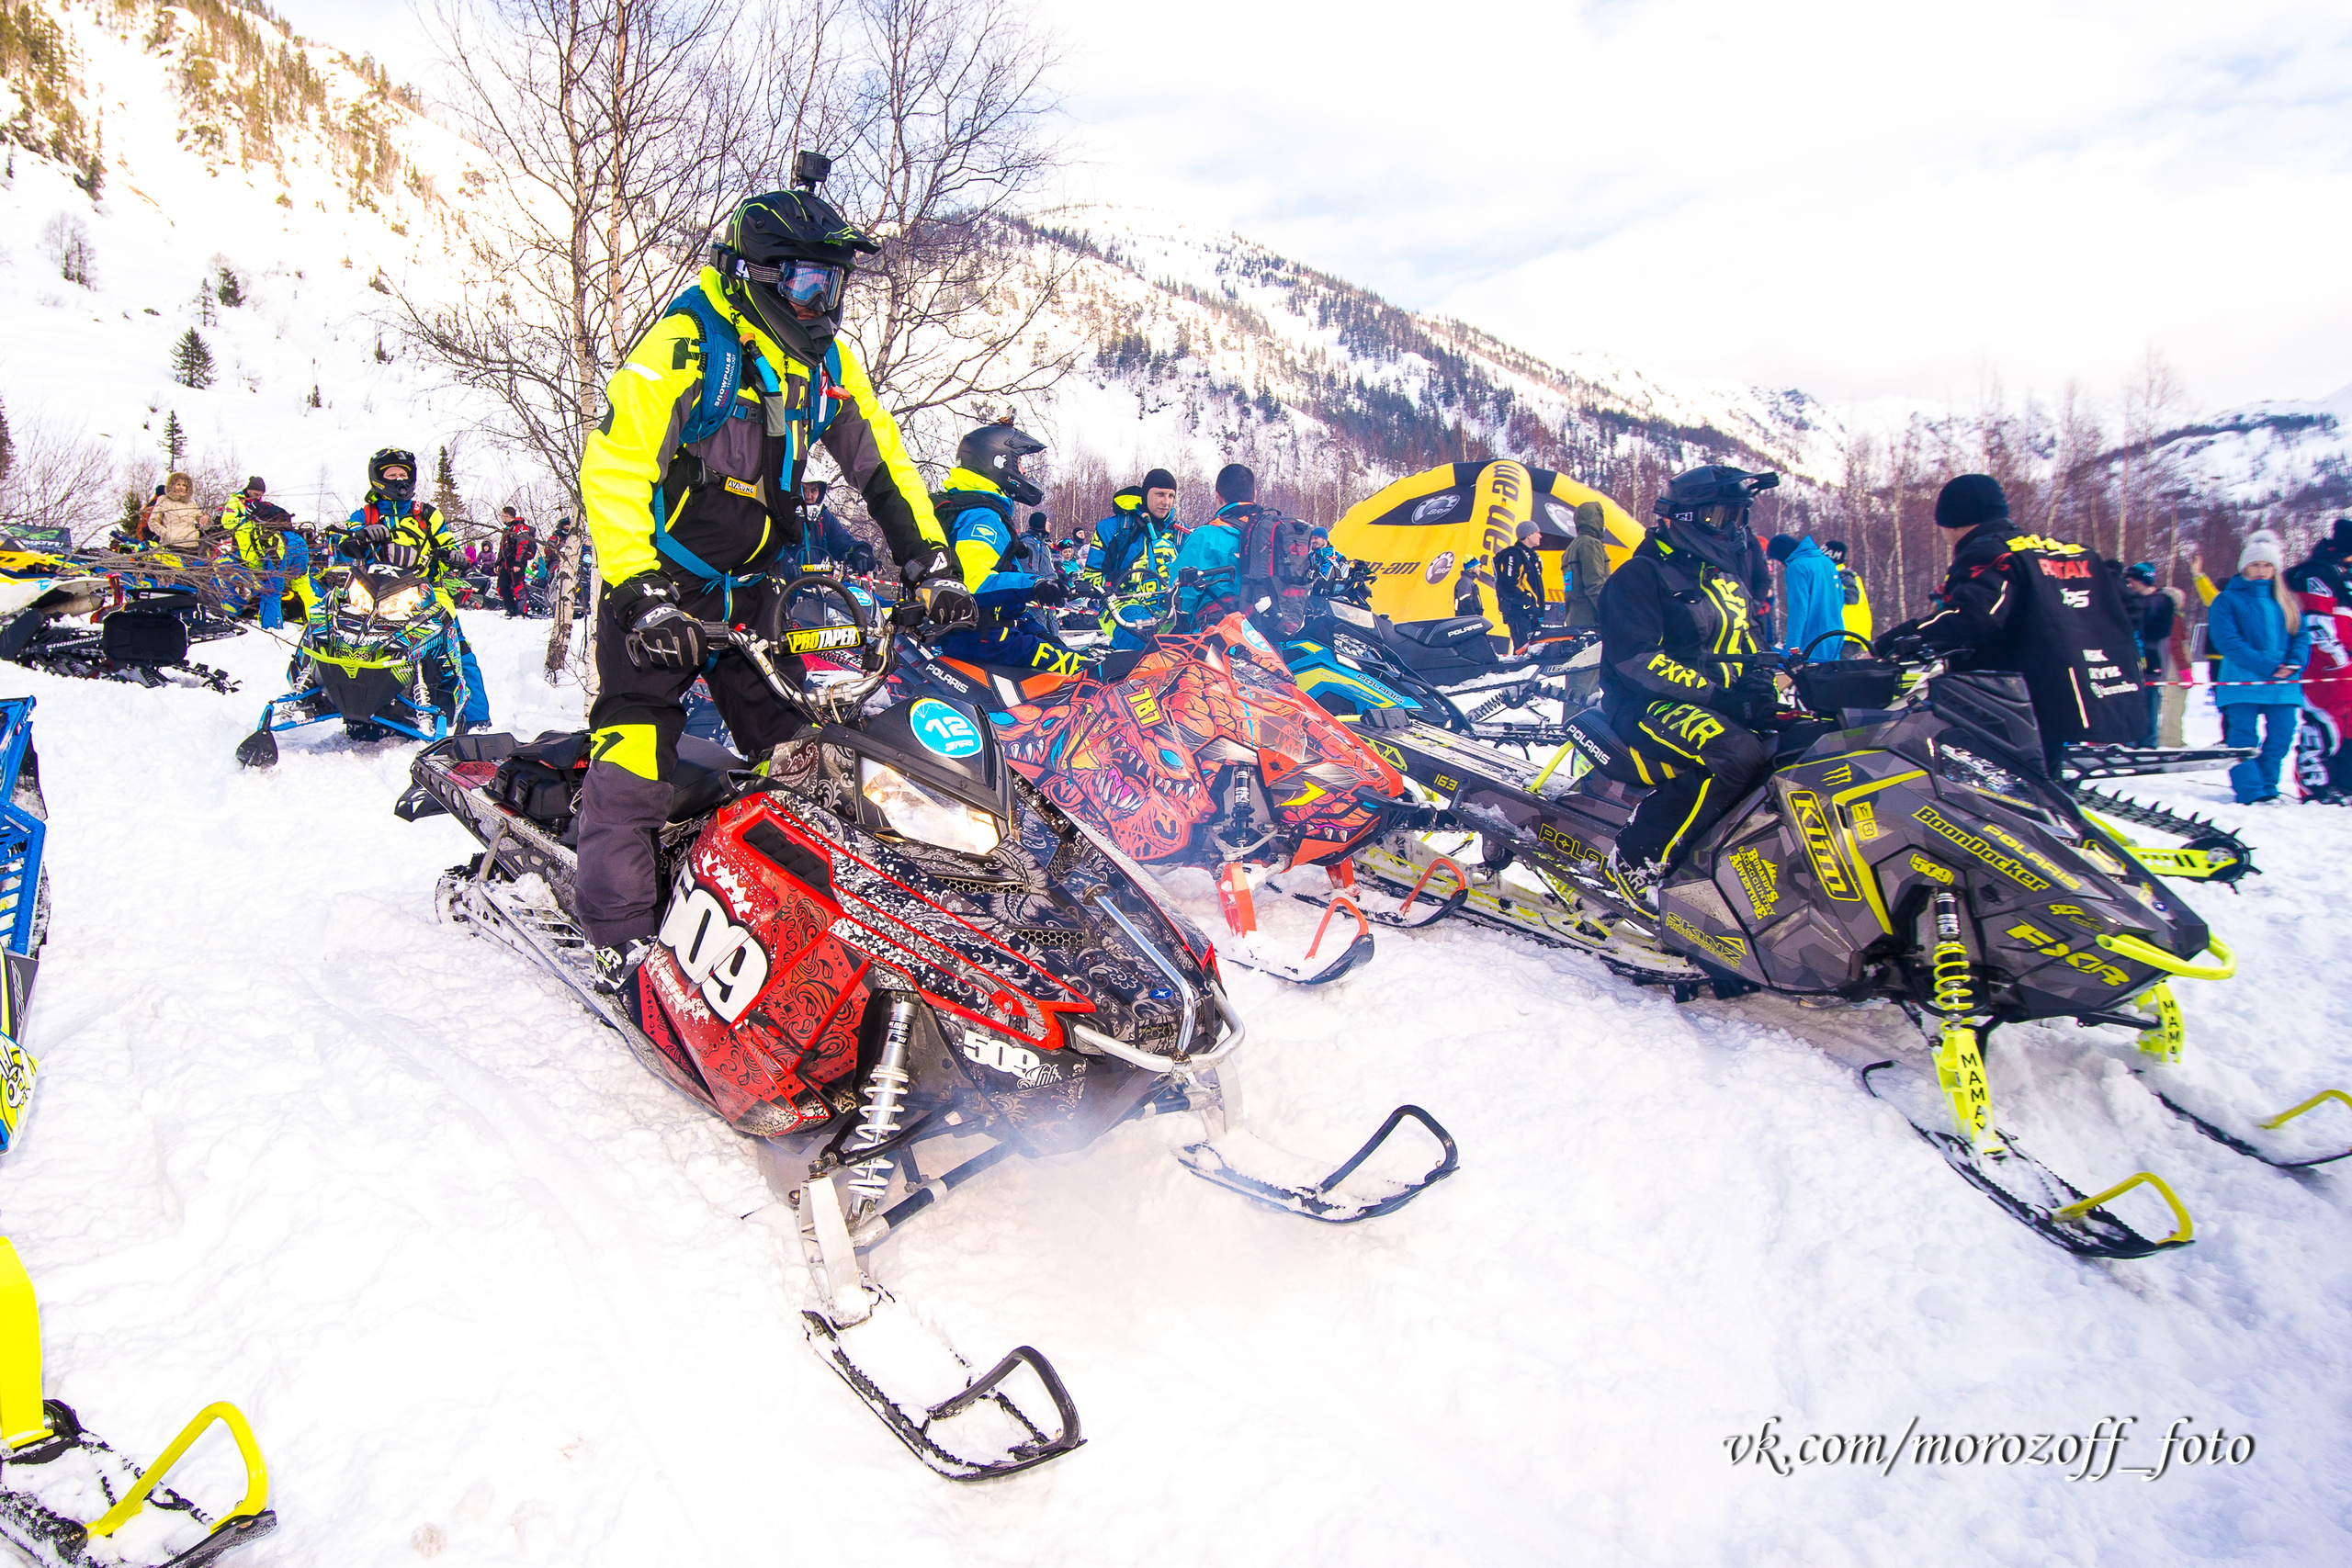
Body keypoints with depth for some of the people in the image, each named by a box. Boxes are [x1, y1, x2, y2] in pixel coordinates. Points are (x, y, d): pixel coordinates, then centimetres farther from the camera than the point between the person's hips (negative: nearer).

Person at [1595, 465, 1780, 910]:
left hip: (1723, 704, 8)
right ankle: (1635, 863, -31)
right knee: (1738, 755, -37)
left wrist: (1761, 685, 1)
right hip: (1647, 706, -8)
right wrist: (1713, 693, -23)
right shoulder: (1641, 575, -5)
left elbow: (1752, 645, 25)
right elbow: (1637, 658, -16)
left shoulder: (1731, 575, 20)